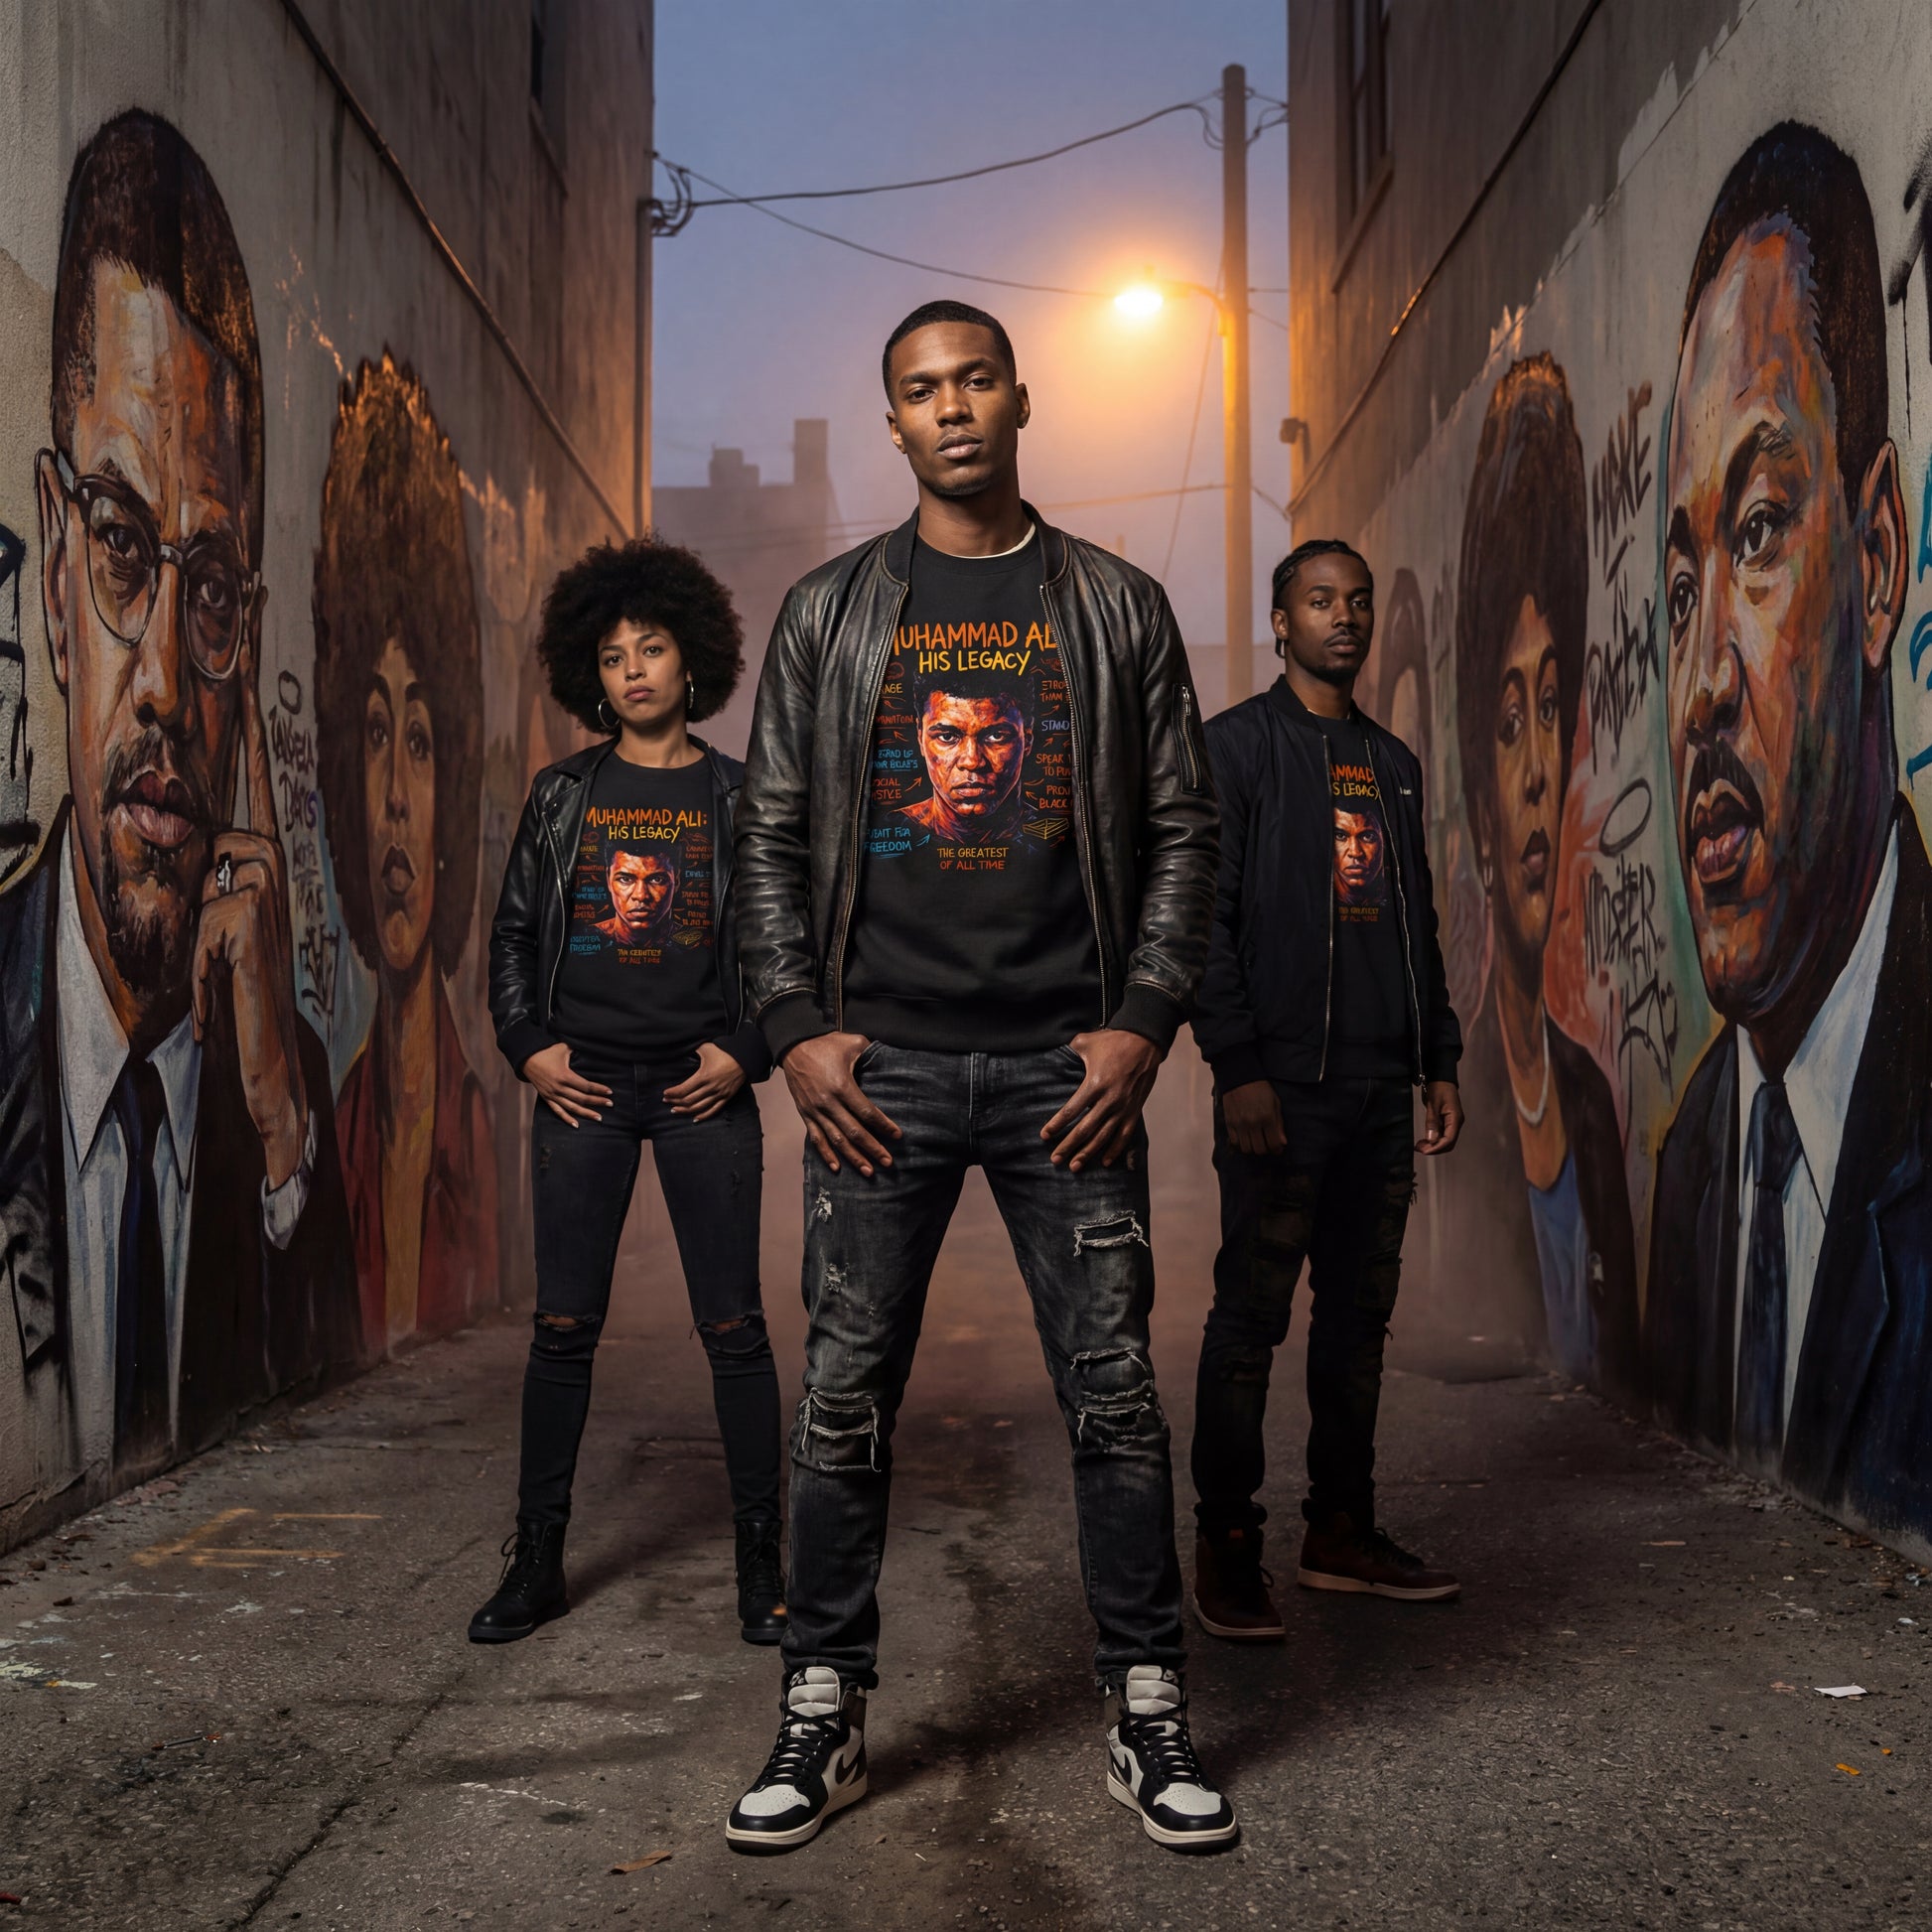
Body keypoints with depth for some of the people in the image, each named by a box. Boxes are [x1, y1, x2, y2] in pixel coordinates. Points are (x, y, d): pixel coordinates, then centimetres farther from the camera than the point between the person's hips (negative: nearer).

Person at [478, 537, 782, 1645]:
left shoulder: (738, 796, 5)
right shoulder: (564, 794, 10)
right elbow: (514, 930, 12)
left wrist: (746, 1052, -6)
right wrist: (528, 1045, 0)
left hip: (704, 1092, -1)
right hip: (584, 1086, 2)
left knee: (733, 1325, -1)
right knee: (565, 1326, 4)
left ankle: (762, 1562, 8)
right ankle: (538, 1561, 15)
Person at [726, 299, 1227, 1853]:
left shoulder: (1117, 608, 8)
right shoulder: (829, 612, 9)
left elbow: (1183, 833, 6)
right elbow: (774, 836, 9)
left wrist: (1143, 1024, -5)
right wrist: (797, 1030, -2)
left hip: (1068, 1068, 0)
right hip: (880, 1069, 1)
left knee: (1115, 1398, 2)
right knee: (847, 1399, 4)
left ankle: (1149, 1719, 15)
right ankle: (824, 1720, 17)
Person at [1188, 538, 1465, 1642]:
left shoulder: (1394, 763, 19)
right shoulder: (1237, 746, -1)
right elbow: (1204, 917, -8)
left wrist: (1441, 1065, 15)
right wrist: (1239, 1069, -15)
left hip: (1383, 1090, 6)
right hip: (1282, 1086, -6)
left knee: (1361, 1313, 10)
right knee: (1252, 1317, -4)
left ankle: (1343, 1531, 19)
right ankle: (1228, 1549, 4)